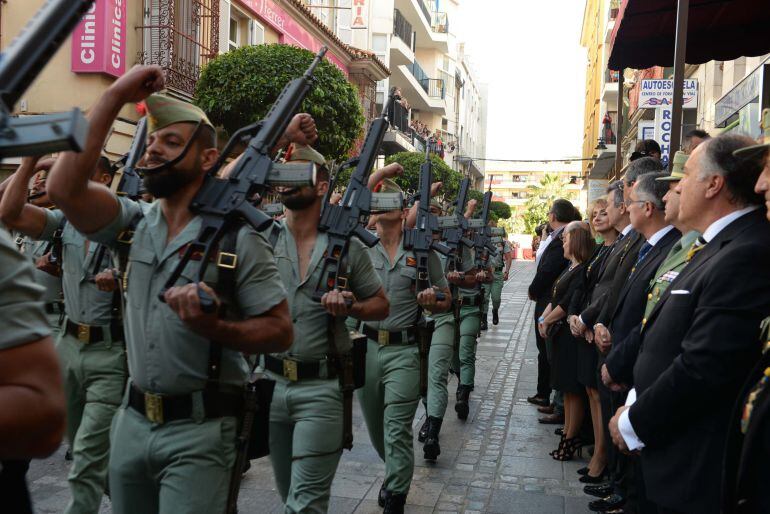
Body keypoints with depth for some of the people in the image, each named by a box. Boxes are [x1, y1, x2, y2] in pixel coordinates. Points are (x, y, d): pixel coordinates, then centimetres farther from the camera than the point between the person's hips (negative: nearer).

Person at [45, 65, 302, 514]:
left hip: (200, 429, -5)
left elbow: (281, 332, -10)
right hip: (132, 420, 5)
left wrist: (214, 328, -28)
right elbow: (65, 187, -16)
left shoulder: (238, 238, -11)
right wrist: (115, 96, -16)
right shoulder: (134, 223, 2)